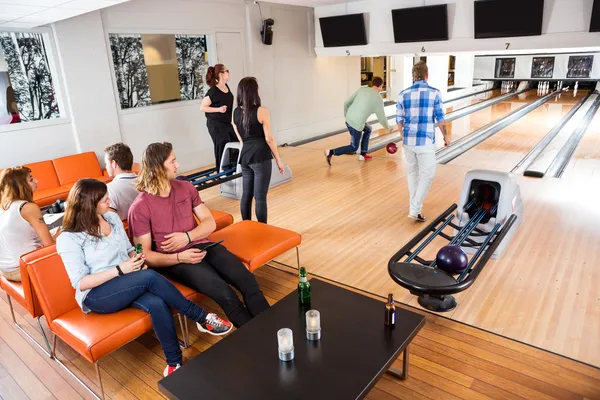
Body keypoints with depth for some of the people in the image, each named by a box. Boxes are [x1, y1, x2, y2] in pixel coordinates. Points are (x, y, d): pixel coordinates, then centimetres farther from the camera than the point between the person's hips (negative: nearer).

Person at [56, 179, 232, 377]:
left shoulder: (112, 217, 8)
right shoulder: (69, 239, -10)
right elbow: (81, 283, -13)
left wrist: (136, 258, -6)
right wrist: (120, 270, -22)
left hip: (128, 286, 5)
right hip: (96, 296, -5)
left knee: (157, 303, -32)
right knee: (150, 277, -34)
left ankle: (174, 361, -21)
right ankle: (202, 318, -21)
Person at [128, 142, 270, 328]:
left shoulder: (186, 187, 8)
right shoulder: (140, 208, -6)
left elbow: (210, 222, 8)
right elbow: (145, 255, -7)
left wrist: (187, 236, -12)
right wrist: (179, 257, -22)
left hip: (201, 246, 5)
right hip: (174, 260, -4)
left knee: (247, 280, -20)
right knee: (225, 294, -27)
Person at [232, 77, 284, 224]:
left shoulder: (235, 113, 8)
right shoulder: (261, 111, -10)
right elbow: (269, 138, -10)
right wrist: (279, 160, -1)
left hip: (245, 157, 6)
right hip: (261, 157, -6)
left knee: (246, 194, 13)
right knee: (260, 197, -2)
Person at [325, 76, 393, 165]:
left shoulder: (361, 90, 8)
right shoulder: (378, 98, -5)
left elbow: (346, 103, 8)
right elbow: (382, 117, 2)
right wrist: (388, 128, 19)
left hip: (348, 120, 7)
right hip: (357, 124, -7)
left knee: (368, 130, 29)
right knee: (354, 147, 12)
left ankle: (363, 154, 31)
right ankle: (331, 152, -2)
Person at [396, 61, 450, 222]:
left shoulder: (403, 94, 0)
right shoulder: (434, 93, -8)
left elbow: (399, 120, 5)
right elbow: (440, 119, -4)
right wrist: (446, 136, 11)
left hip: (409, 140, 4)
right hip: (426, 141, -4)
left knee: (412, 172, 19)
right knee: (427, 175, 5)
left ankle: (415, 204, 29)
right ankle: (415, 209, -2)